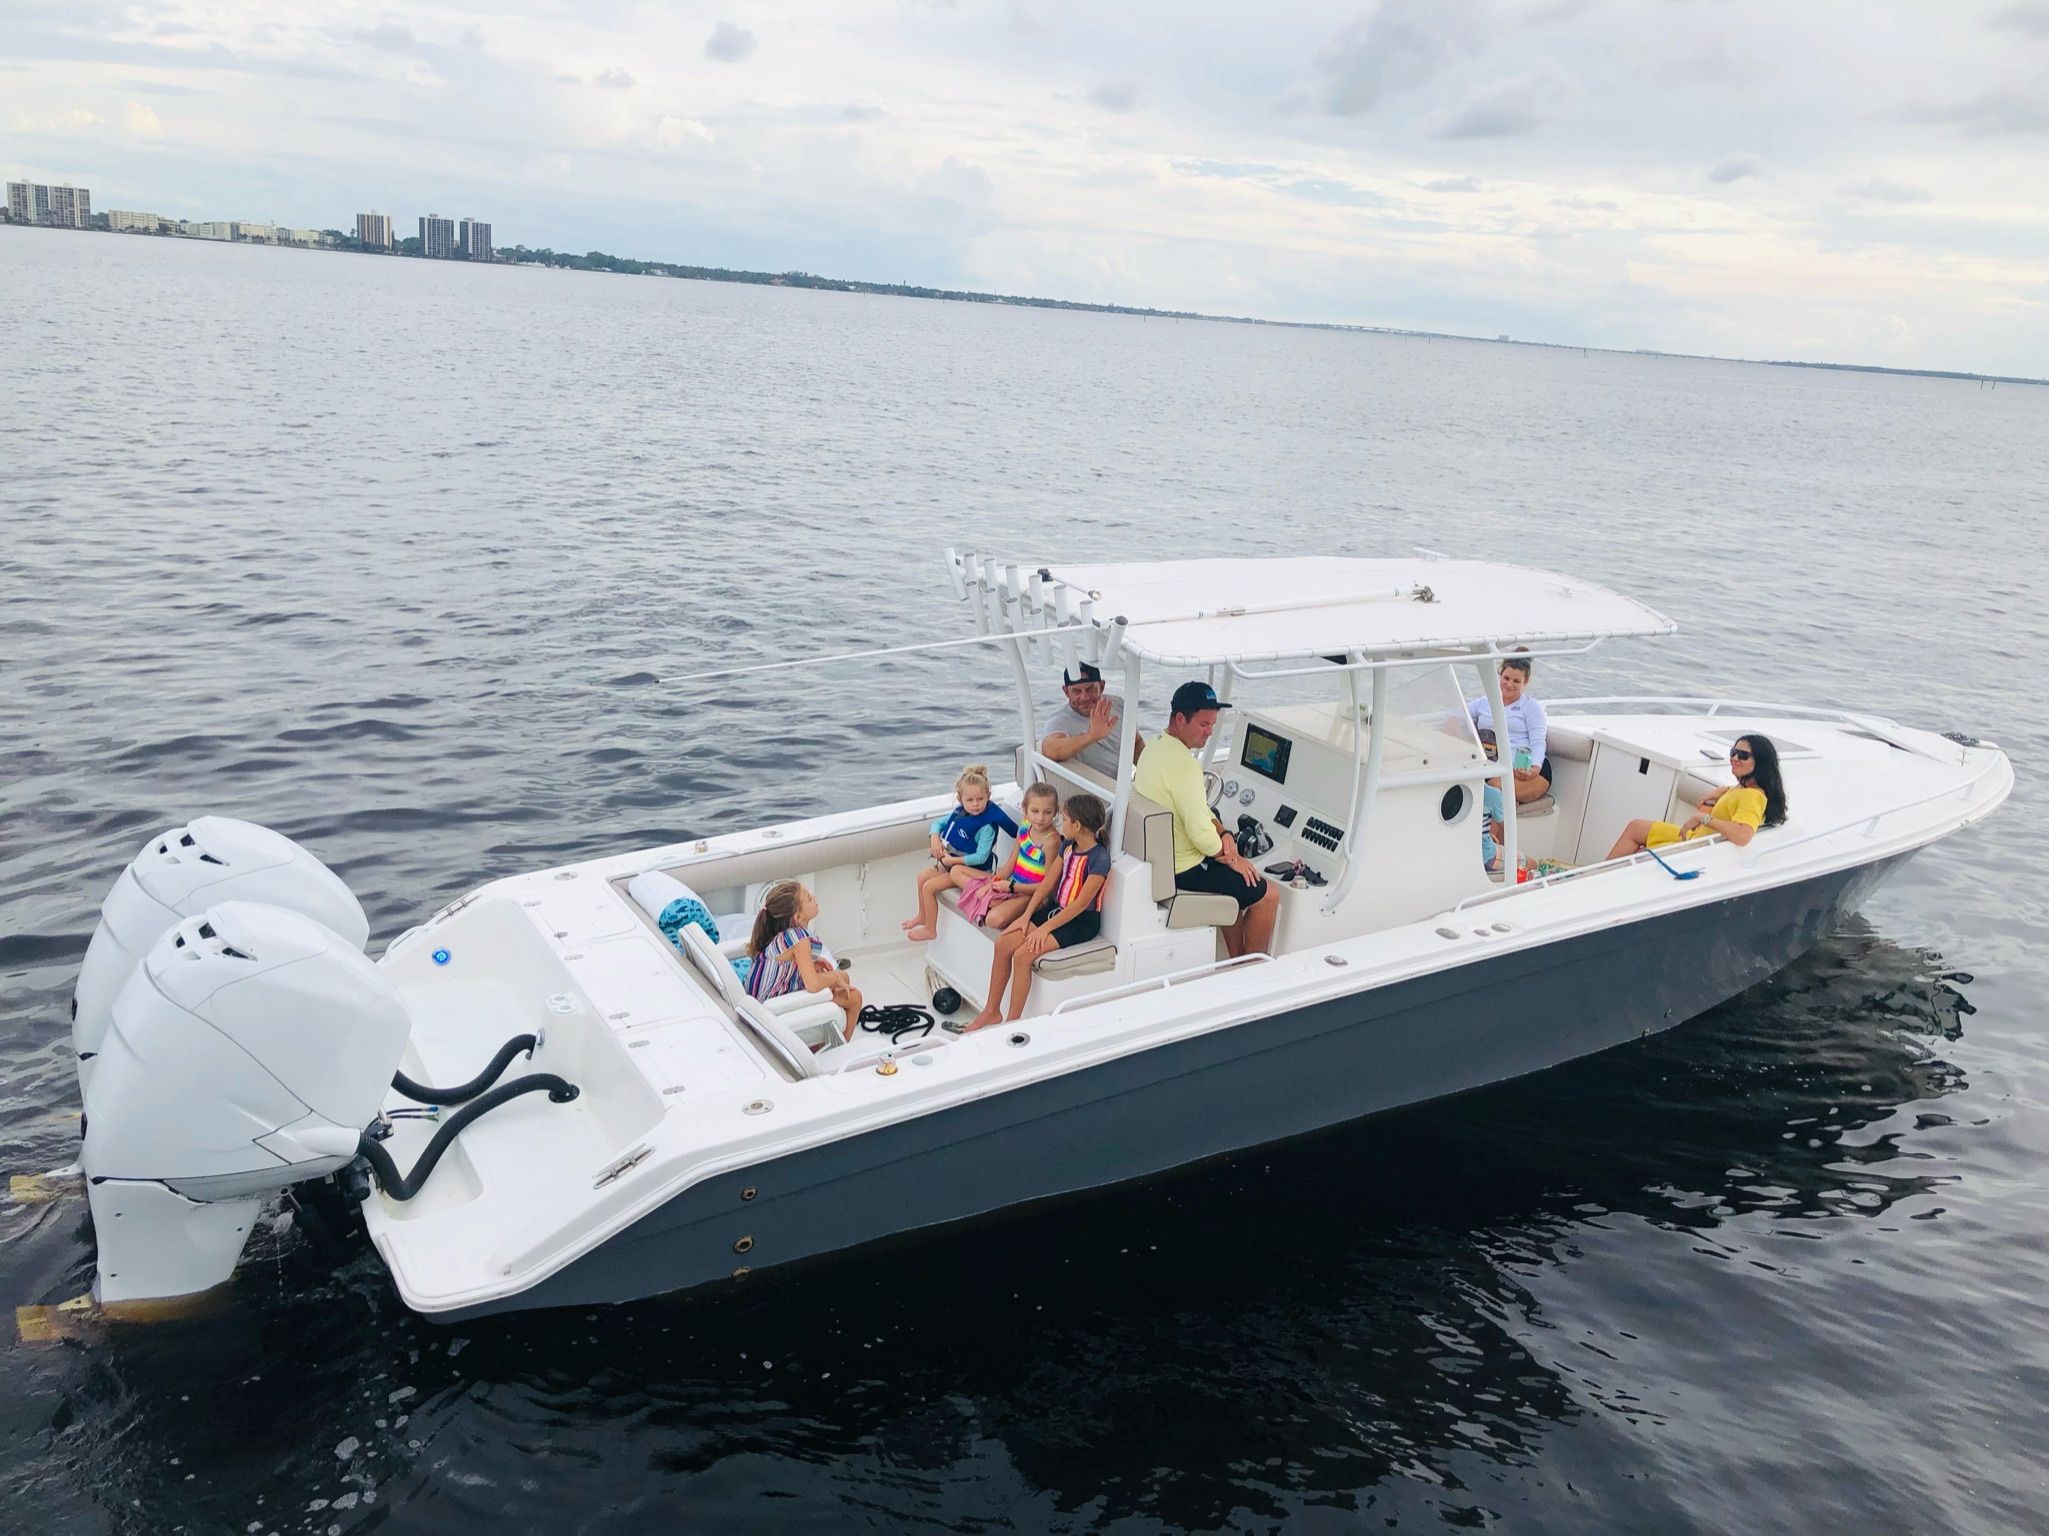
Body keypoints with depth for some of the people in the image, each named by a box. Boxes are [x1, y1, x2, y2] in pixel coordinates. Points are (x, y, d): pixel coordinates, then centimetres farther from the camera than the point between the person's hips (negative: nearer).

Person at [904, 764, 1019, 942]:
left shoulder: (986, 825, -28)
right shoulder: (959, 813, -5)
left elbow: (981, 857, -31)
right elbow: (938, 823, 11)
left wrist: (954, 860, -25)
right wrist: (935, 838, -10)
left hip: (969, 869, -8)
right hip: (951, 863, 8)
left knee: (929, 887, -13)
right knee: (922, 878, 17)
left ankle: (930, 930, 6)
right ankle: (922, 916, 40)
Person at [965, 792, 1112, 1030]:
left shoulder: (1099, 859, -21)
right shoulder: (1068, 846, 5)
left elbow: (1081, 903, -22)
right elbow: (1048, 882, 6)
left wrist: (1045, 928, -20)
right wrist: (1027, 916, -4)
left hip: (1081, 921, -8)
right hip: (1056, 909, 8)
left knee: (1023, 954, -24)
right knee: (1003, 943, -8)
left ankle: (1012, 1023, -12)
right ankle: (991, 1012, 4)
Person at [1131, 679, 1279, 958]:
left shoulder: (1155, 747, 6)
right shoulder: (1183, 764, -26)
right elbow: (1200, 832, -28)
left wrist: (1224, 833, 0)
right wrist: (1231, 857, -10)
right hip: (1184, 870, -10)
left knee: (1235, 881, 30)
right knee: (1267, 896, 2)